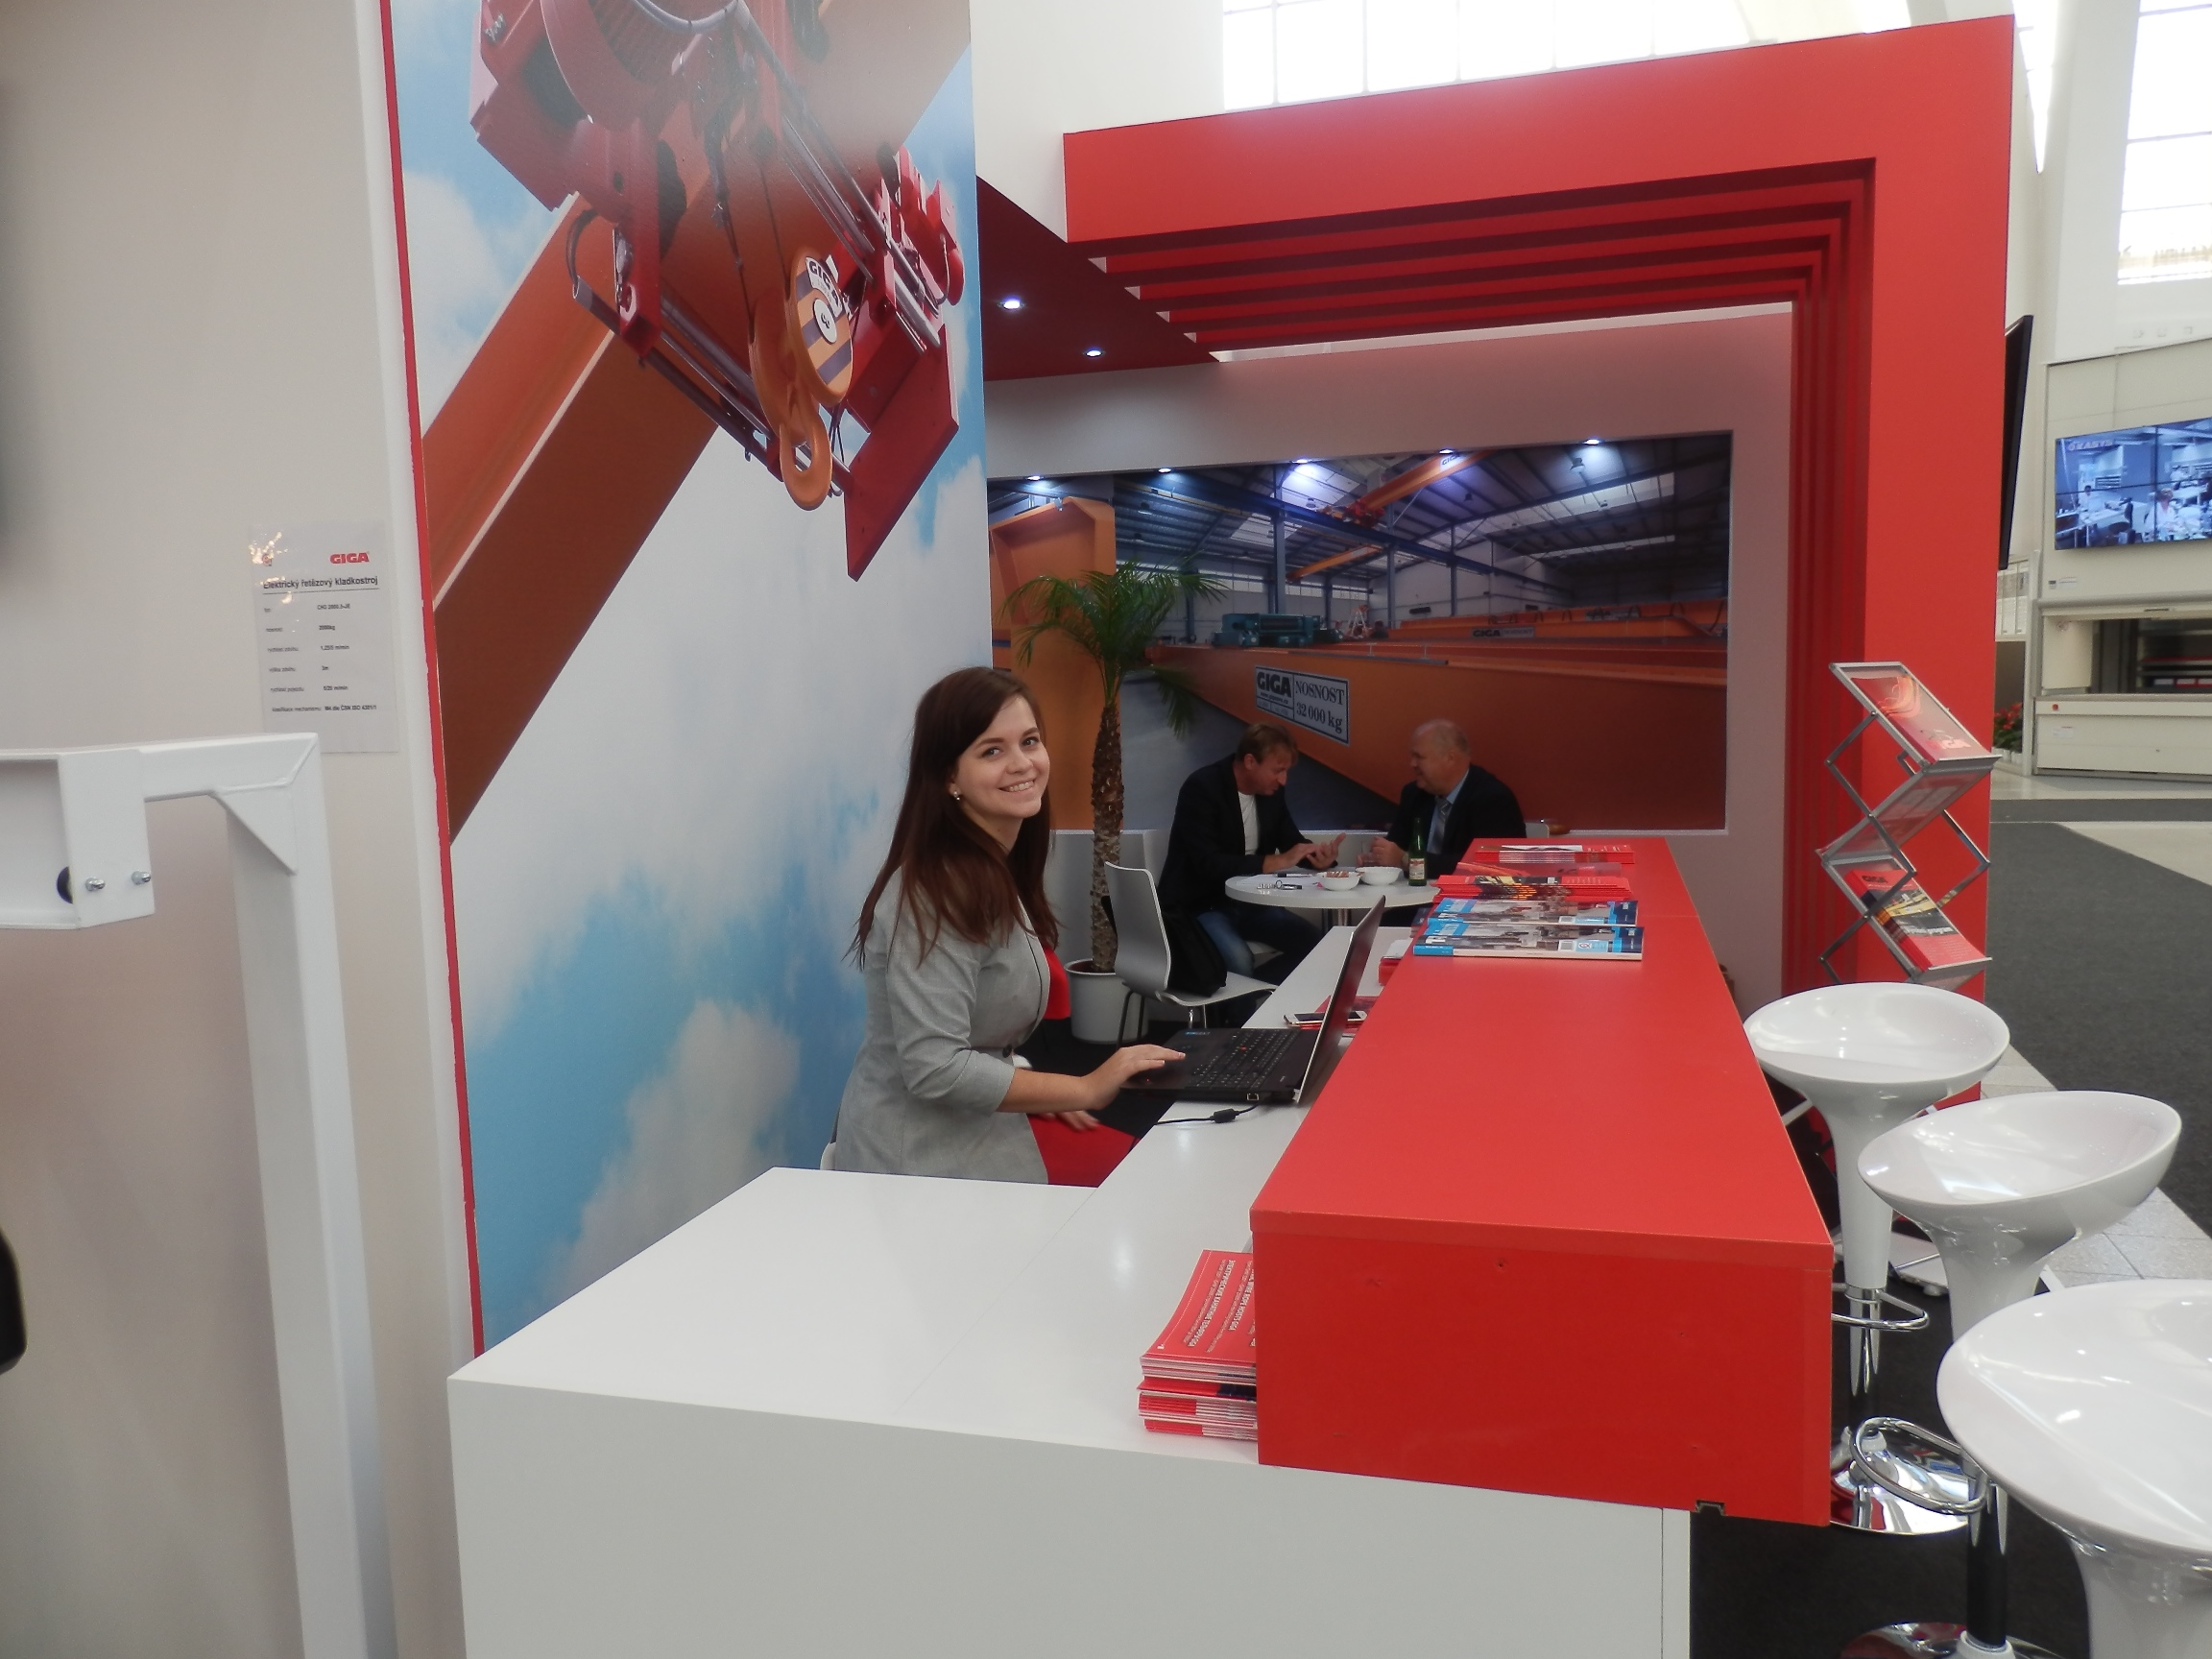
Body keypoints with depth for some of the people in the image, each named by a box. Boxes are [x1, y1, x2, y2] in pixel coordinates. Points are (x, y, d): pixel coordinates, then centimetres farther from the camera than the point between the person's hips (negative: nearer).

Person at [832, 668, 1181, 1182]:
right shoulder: (941, 890, -22)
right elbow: (934, 1068, -26)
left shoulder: (997, 873, 8)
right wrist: (1087, 1090, -21)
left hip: (973, 1133, 8)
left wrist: (1032, 1089, 8)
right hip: (922, 1161, -8)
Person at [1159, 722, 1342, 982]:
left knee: (1315, 943, -7)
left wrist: (1317, 856, -11)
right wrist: (1278, 861, -26)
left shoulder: (1270, 792, 3)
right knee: (1238, 959, -34)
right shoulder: (1202, 788, -18)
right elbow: (1209, 864, -28)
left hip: (1246, 903, 8)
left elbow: (1292, 842, 14)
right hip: (1197, 906, -8)